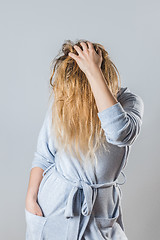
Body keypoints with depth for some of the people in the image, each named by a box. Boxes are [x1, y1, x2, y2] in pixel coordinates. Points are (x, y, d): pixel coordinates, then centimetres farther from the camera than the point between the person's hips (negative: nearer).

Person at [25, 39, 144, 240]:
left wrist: (93, 72, -36)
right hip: (54, 200, 1)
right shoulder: (60, 100, -9)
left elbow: (121, 133, -38)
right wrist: (31, 196, -6)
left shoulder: (128, 102, -15)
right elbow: (44, 156, 0)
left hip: (99, 207, -1)